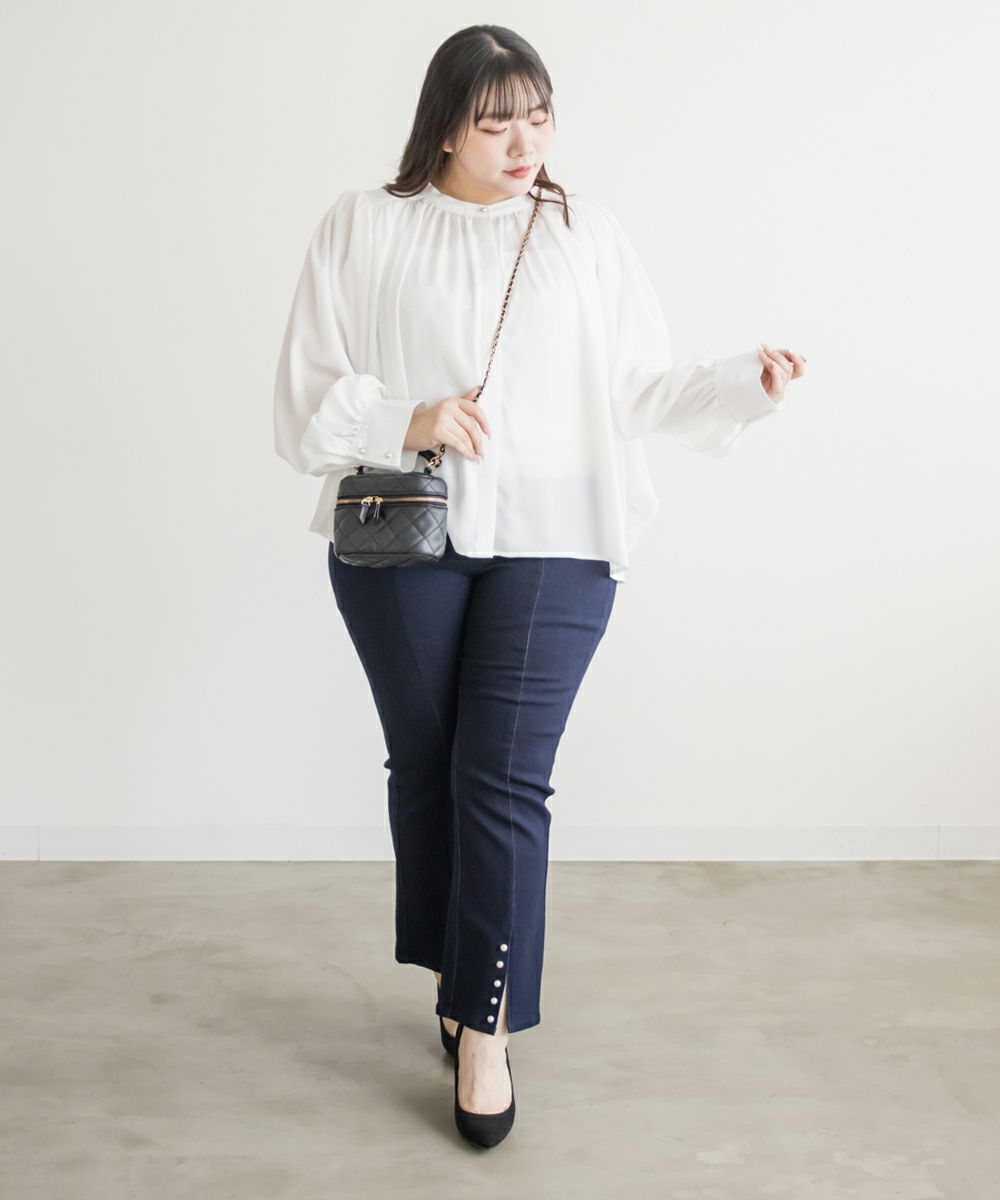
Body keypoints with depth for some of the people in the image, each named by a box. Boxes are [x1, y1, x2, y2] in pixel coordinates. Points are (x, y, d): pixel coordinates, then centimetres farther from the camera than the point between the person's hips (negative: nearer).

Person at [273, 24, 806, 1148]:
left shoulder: (586, 234, 8)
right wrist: (407, 421, -16)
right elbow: (306, 396, 1)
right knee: (423, 764, 10)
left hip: (552, 545, 0)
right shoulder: (363, 228, 4)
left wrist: (741, 381, -10)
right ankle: (458, 974, 31)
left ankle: (485, 1025, 9)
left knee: (505, 779, -3)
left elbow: (639, 386, 6)